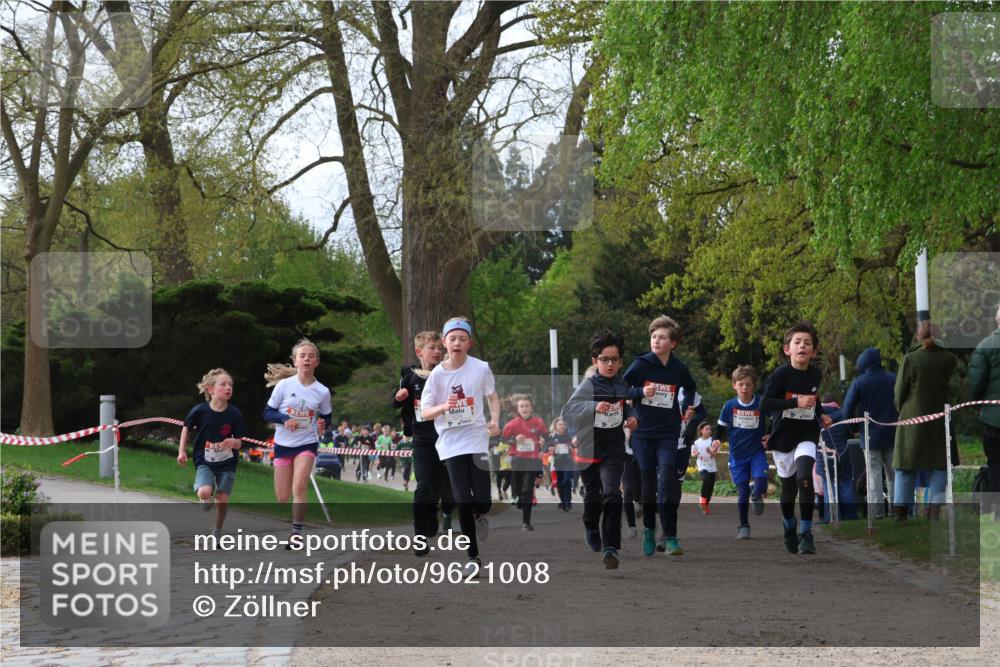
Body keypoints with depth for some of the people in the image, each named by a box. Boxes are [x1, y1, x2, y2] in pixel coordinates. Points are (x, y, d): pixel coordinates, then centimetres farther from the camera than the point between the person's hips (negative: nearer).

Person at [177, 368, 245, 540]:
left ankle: (217, 532, 21)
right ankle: (205, 500, 14)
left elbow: (239, 442, -3)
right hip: (204, 461, -1)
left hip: (227, 463, 2)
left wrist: (233, 442, -26)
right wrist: (182, 451, 1)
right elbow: (186, 428, 6)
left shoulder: (235, 414, -10)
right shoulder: (200, 410, -13)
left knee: (222, 499, -2)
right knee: (205, 492, -24)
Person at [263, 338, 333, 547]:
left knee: (299, 487, -22)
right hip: (283, 444, 1)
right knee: (282, 497, 4)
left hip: (307, 443, -1)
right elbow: (267, 413, -3)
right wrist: (283, 418, -22)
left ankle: (297, 532, -12)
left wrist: (323, 423, -13)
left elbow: (326, 416, 10)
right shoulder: (283, 385, -7)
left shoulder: (322, 391, -4)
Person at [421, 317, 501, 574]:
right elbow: (425, 412, -2)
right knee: (463, 502, -4)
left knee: (483, 501, -6)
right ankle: (473, 556, 7)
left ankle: (479, 516, 33)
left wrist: (495, 420, -7)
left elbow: (492, 396, 12)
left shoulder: (481, 368, -4)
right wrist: (444, 407, -23)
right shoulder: (437, 374, -4)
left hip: (477, 439, 0)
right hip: (451, 443, 0)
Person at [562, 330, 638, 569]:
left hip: (614, 450, 1)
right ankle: (591, 529, 48)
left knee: (612, 494, -17)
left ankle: (611, 548, -14)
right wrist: (594, 407, -36)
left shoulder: (622, 386, 0)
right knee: (593, 496, 16)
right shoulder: (588, 386, -13)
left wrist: (632, 417, -2)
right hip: (589, 450, -1)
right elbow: (567, 412, -23)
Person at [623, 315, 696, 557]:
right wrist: (640, 393, -20)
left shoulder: (679, 369, 1)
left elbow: (691, 389, 23)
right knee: (647, 486, 4)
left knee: (667, 484, -11)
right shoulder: (641, 365, -5)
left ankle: (669, 536, -8)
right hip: (643, 434, 0)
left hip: (668, 435, 0)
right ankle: (648, 530, 22)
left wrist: (686, 409, 10)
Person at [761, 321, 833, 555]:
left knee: (804, 476, -23)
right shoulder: (781, 375, -13)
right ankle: (789, 526, 40)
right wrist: (796, 402, -28)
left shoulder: (816, 375, 2)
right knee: (788, 487, 9)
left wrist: (821, 415, 8)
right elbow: (764, 404, -22)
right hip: (783, 437, -1)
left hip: (807, 435, 1)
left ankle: (806, 533, -16)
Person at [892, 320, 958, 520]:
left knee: (906, 467, 7)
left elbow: (900, 392, -2)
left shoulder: (910, 360, -10)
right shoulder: (950, 360, -5)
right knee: (940, 467, 9)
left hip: (913, 420, -1)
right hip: (941, 422, 1)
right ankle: (935, 508, 0)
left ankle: (901, 511, 5)